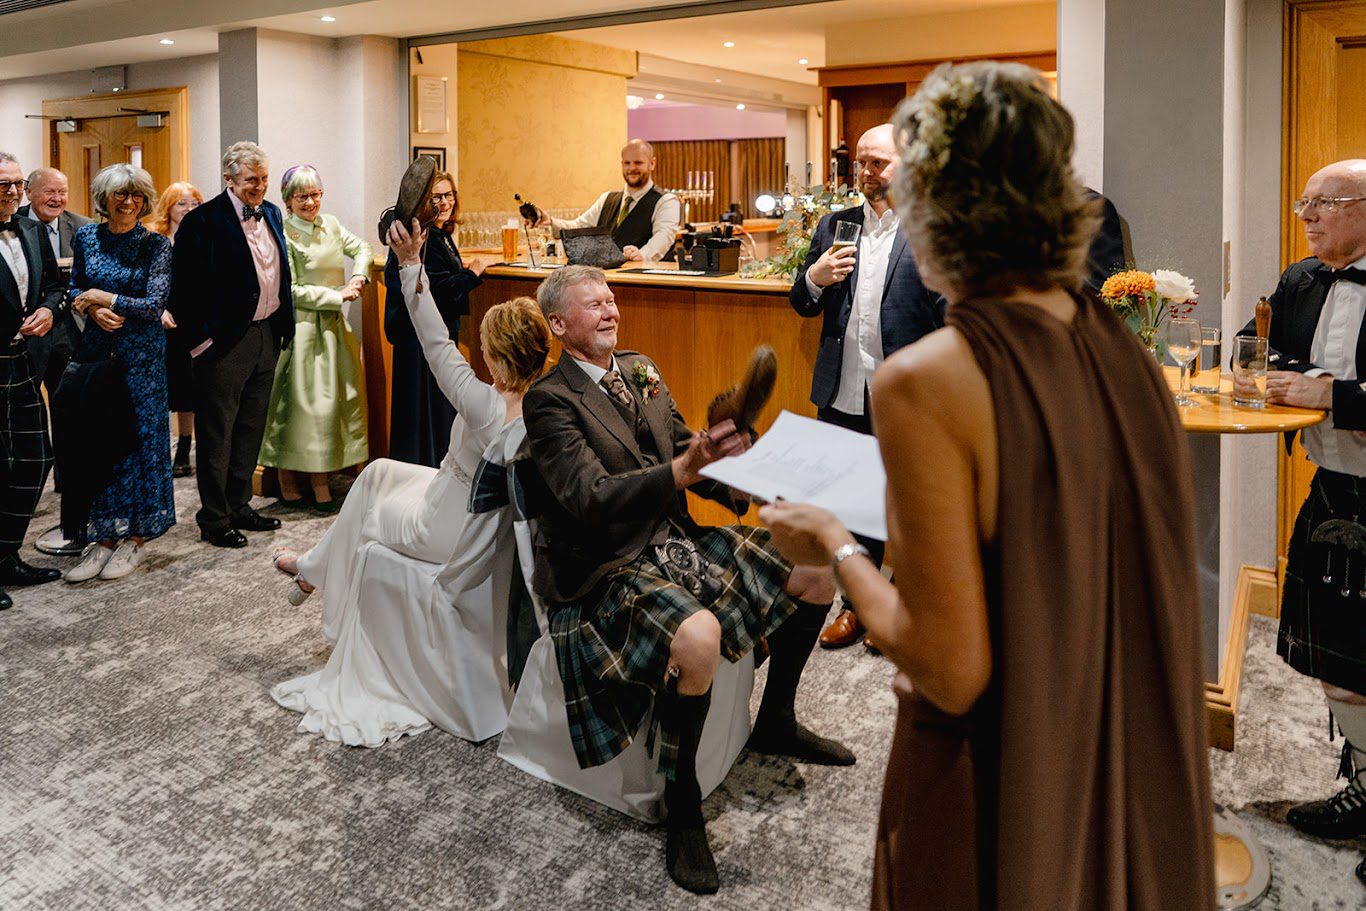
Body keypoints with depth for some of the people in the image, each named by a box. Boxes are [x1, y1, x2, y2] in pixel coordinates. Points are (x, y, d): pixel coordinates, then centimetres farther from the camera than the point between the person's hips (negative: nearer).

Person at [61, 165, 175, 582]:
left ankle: (134, 537, 11)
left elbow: (154, 305, -13)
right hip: (96, 349, 4)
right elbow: (75, 290, 13)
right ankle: (104, 535, 13)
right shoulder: (85, 237, 6)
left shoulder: (156, 245, -5)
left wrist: (99, 296, -9)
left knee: (139, 437, 1)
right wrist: (96, 310, -8)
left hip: (142, 355, -4)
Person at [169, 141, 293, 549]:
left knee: (250, 430, 16)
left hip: (267, 335, 7)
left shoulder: (271, 213, 10)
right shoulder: (203, 221, -13)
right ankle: (214, 519, 13)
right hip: (226, 342, -7)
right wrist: (200, 339, -16)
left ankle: (239, 507, 29)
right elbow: (184, 288, -15)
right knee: (217, 434, 3)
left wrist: (284, 325, 13)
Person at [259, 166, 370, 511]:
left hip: (333, 326, 7)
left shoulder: (329, 224, 8)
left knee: (334, 397, 7)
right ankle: (288, 480, 8)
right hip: (302, 327, -7)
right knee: (302, 401, -2)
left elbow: (361, 248, 19)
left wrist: (359, 275, -1)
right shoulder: (283, 236, -11)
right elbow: (292, 291, -14)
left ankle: (319, 476, 15)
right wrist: (339, 297, -14)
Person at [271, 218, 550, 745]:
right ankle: (315, 566, 39)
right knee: (378, 470, 25)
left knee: (367, 515, 24)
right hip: (493, 523, 6)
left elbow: (438, 345, -28)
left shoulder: (484, 404, -35)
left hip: (450, 534, -6)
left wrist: (411, 266, -23)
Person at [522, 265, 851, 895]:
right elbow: (592, 499, -24)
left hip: (678, 538, 8)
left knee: (816, 569, 1)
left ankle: (776, 723, 20)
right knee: (698, 638, -36)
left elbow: (686, 451, 17)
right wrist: (682, 469, -39)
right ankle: (681, 797, -11)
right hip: (608, 568, -8)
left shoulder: (641, 370, 13)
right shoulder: (549, 401, -11)